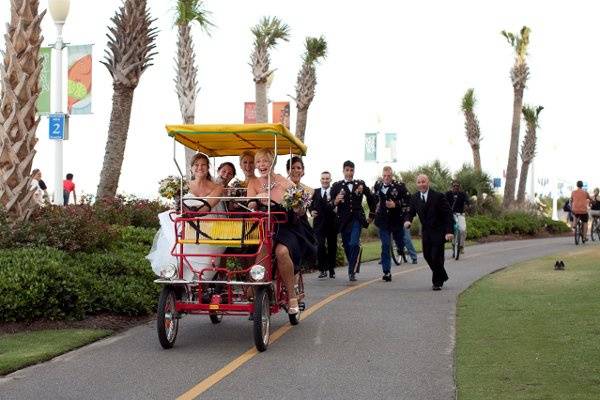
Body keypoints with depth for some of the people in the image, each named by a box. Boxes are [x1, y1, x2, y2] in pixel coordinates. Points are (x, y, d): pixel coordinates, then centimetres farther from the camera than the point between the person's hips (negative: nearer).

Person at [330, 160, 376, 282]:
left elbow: (371, 199, 20)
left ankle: (352, 271, -17)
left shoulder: (360, 184, 6)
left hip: (357, 218, -1)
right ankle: (352, 269, 22)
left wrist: (371, 215, 20)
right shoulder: (336, 186, 3)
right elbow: (331, 204, 0)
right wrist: (336, 201, -22)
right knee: (347, 246, 4)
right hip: (344, 220, 1)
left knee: (354, 244, -18)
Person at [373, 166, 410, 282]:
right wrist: (372, 214, 14)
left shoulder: (400, 186, -7)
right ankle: (386, 272, -4)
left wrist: (396, 204, -19)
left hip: (397, 220, -1)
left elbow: (407, 200, -7)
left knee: (400, 243, 15)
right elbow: (374, 198, 21)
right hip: (383, 221, 1)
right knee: (385, 246, -5)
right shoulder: (377, 185, 5)